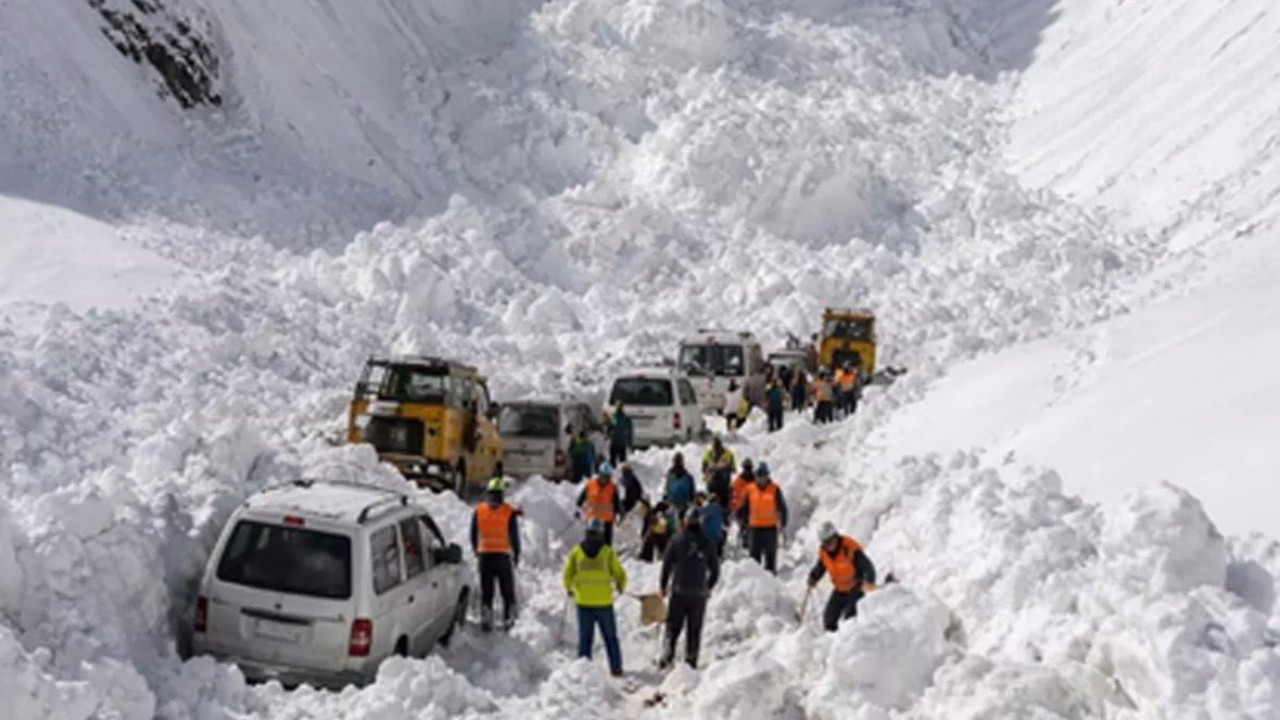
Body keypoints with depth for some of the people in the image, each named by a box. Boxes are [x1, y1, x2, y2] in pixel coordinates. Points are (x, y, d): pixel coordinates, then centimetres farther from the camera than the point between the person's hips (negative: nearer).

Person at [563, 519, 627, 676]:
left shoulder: (576, 551, -2)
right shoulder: (607, 551, -5)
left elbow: (567, 574, 0)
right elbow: (619, 574, -1)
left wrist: (569, 588, 20)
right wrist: (621, 586, 20)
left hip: (584, 602, 1)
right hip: (604, 602, -1)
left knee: (584, 637, 10)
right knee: (610, 637, 10)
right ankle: (615, 667, 12)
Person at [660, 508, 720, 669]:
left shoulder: (677, 540, -5)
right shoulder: (707, 543, -1)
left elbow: (666, 565, -2)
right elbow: (715, 570, 5)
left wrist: (663, 586, 11)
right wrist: (708, 587, 22)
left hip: (679, 591, -1)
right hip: (699, 594, 1)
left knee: (673, 627, 7)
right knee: (694, 630, 8)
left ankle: (668, 657, -1)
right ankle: (691, 661, 9)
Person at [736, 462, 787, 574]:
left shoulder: (774, 489, -2)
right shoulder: (750, 489, 5)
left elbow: (782, 508, 0)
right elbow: (744, 508, 14)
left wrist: (783, 524, -6)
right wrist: (744, 522, 11)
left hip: (770, 527, -2)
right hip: (755, 528, 2)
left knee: (771, 554, 3)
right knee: (755, 554, 5)